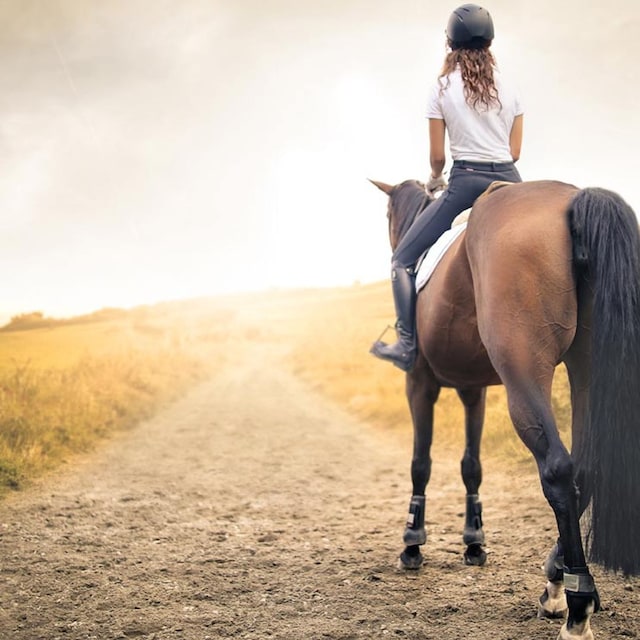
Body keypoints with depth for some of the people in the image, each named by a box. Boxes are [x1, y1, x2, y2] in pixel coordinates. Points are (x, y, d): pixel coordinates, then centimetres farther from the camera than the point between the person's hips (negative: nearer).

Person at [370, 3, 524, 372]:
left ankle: (407, 346, -7)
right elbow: (515, 151, 9)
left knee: (403, 259, 5)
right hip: (510, 182, 4)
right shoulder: (509, 89, 8)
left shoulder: (442, 89, -1)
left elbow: (437, 156, 0)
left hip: (466, 183, -4)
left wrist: (435, 180, 21)